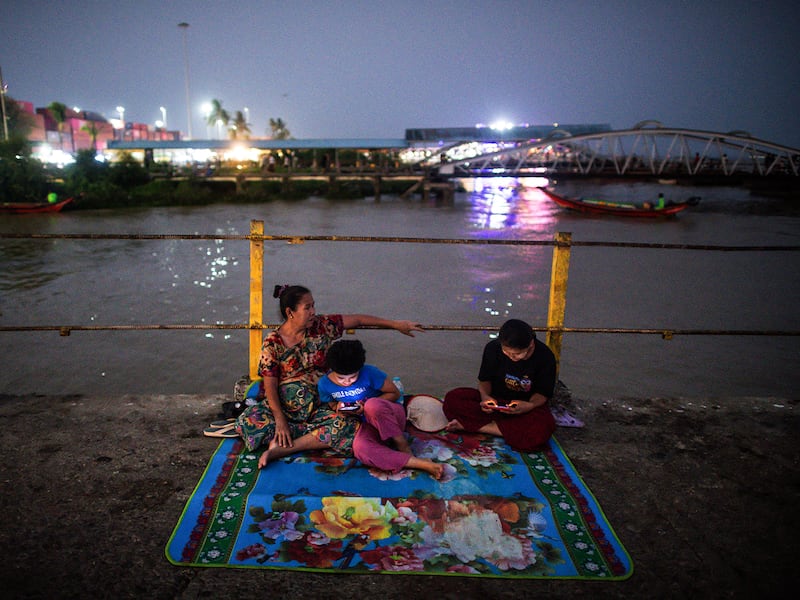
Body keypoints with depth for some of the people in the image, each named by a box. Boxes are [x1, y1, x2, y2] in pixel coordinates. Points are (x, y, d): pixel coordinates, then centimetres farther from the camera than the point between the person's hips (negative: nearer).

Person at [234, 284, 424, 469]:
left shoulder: (321, 326, -2)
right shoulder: (273, 342, -7)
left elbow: (358, 319, -1)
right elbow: (270, 386, -10)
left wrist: (396, 324, -4)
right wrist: (280, 421, -21)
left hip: (318, 406, 1)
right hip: (283, 405, -1)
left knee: (347, 427, -29)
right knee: (246, 422, -27)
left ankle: (282, 448, -20)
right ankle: (314, 437, -16)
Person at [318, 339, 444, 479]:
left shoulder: (369, 373, -19)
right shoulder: (325, 384, -7)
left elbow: (395, 393, -8)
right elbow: (331, 404, 14)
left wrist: (367, 406, -21)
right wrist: (338, 407, -11)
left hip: (390, 415, -2)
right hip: (367, 425, 3)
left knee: (373, 405, -41)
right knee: (360, 449, -36)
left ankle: (403, 446, -17)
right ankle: (420, 463, -38)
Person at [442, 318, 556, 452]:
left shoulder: (545, 357, -16)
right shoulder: (493, 348, -11)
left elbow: (543, 393, -7)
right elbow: (484, 379, 1)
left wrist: (530, 406, -29)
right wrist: (485, 396, -22)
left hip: (526, 406, -1)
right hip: (494, 400, 1)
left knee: (541, 430, -39)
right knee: (452, 399, -22)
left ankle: (471, 425, -26)